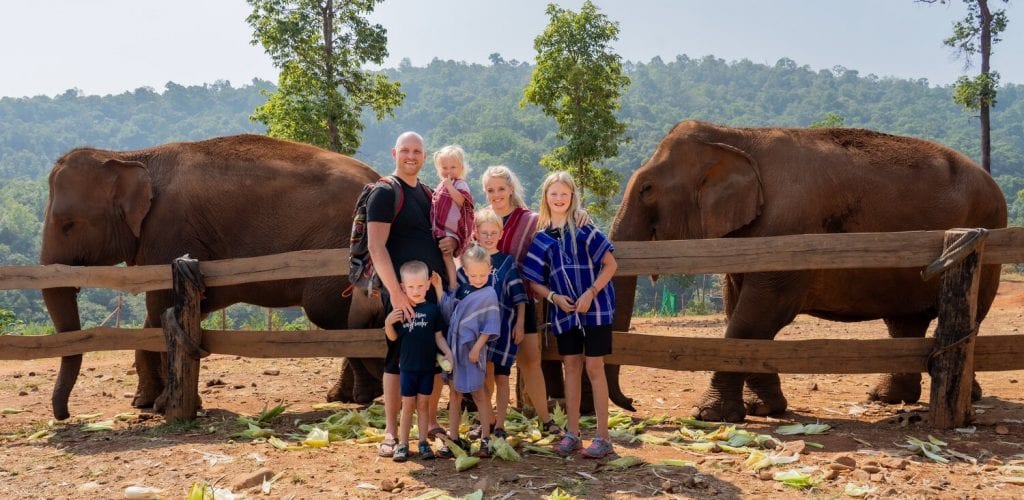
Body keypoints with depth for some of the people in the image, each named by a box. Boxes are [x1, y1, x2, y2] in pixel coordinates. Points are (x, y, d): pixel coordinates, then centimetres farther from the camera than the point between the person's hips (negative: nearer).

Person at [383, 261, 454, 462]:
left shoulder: (433, 309, -4)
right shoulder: (401, 310, -4)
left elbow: (438, 336, 2)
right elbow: (393, 337, 2)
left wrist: (448, 353, -11)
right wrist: (388, 322, -16)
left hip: (427, 366, 0)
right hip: (407, 366, 0)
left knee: (423, 404, 9)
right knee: (408, 405, 6)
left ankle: (423, 442, 17)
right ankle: (402, 444, 12)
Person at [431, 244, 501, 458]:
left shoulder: (489, 294, -9)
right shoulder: (459, 290, 7)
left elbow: (489, 326, -10)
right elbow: (446, 312, 7)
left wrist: (477, 348, -14)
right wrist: (438, 288, 2)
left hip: (472, 350, -6)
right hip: (454, 347, 6)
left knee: (478, 393, 4)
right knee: (454, 394, 10)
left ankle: (485, 439, 17)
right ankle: (453, 440, 18)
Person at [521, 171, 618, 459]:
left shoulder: (584, 229, -6)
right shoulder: (541, 238, 3)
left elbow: (610, 264, -8)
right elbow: (533, 281, 5)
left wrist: (590, 294, -17)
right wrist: (554, 297, -12)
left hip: (594, 308, -4)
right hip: (564, 310, 4)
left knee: (594, 368, -3)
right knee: (571, 367, 10)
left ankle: (603, 437, 5)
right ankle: (573, 434, 19)